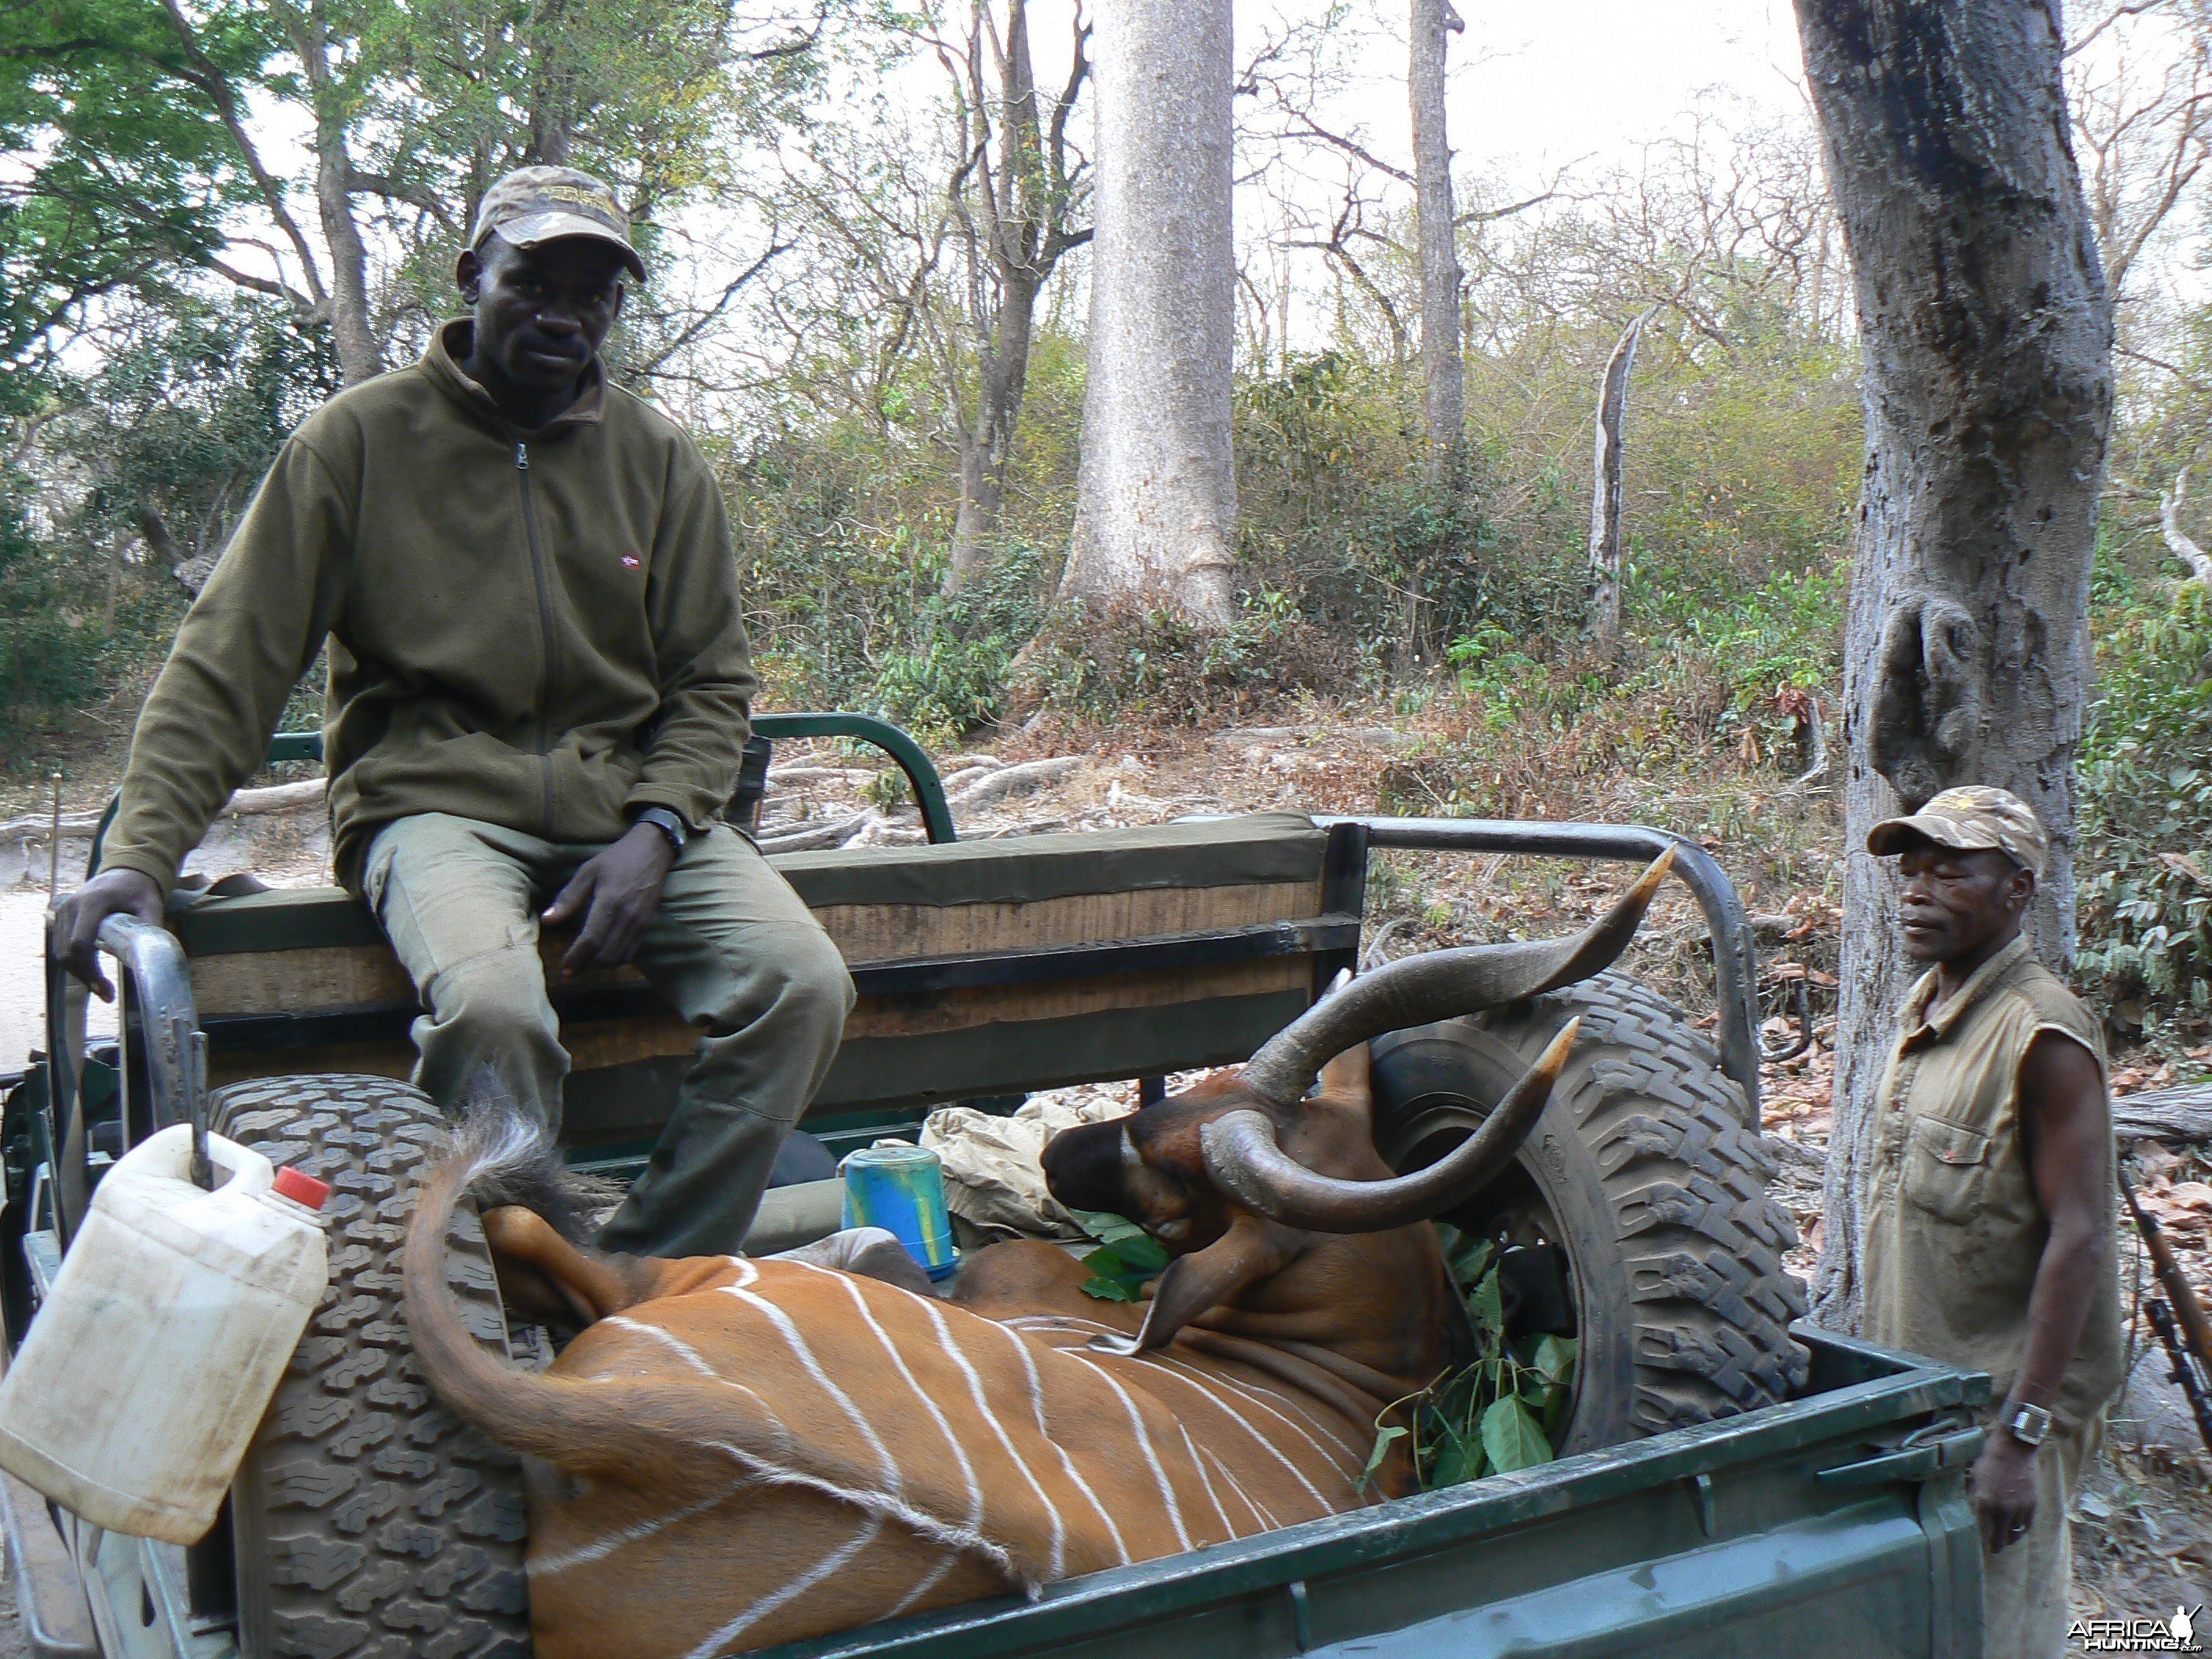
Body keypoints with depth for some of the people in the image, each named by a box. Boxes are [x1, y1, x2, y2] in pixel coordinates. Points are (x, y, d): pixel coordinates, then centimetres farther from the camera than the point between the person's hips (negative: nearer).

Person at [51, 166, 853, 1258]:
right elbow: (228, 665, 0)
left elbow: (710, 684, 11)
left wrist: (655, 831, -8)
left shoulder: (659, 461, 11)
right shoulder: (363, 438, 2)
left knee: (803, 986, -22)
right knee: (490, 1005, -35)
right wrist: (137, 858, -12)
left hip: (625, 802, 4)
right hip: (434, 799, -3)